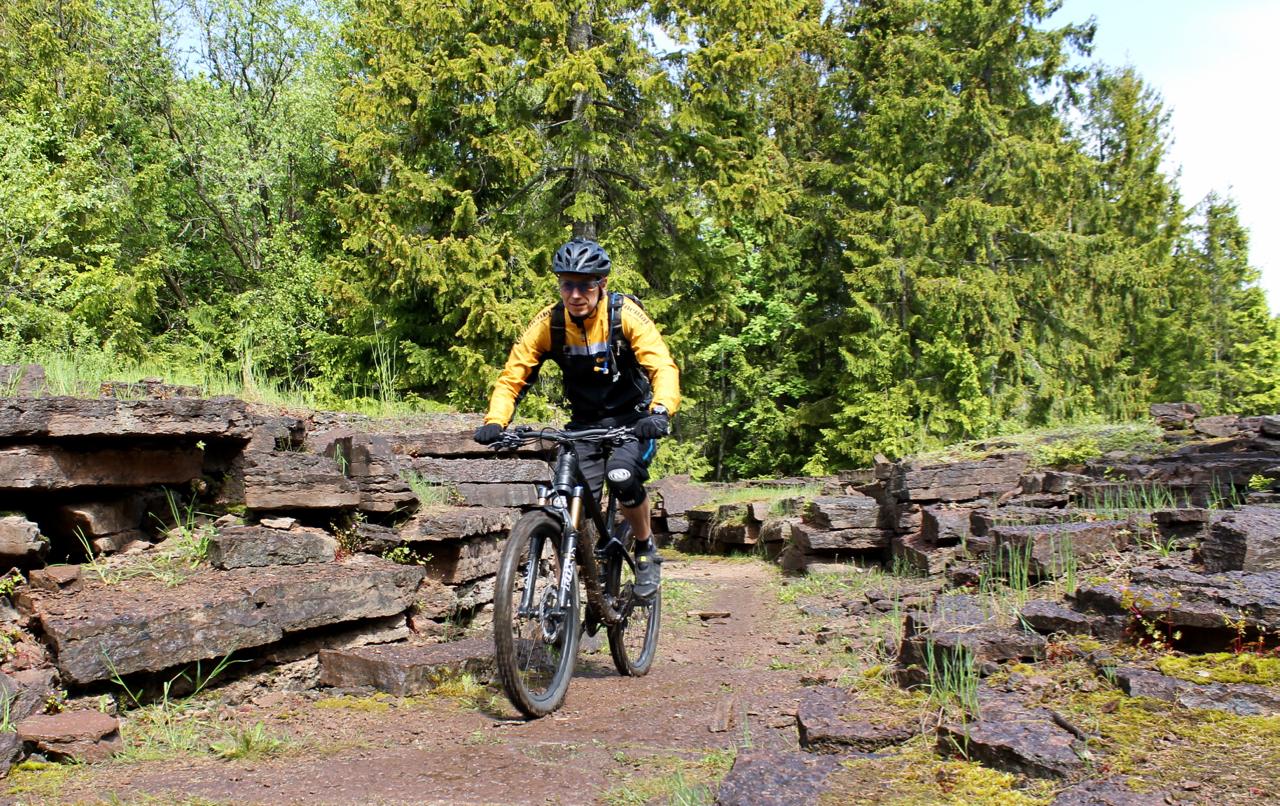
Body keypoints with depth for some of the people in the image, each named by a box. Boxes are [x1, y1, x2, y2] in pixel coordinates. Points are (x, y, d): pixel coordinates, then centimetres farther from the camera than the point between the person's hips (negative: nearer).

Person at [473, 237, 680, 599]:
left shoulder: (625, 314, -20)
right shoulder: (549, 322, -12)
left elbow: (663, 367, -28)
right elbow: (512, 376, -10)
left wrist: (660, 412, -47)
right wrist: (495, 421, -27)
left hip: (633, 417, -3)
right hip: (585, 422, 3)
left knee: (622, 476, -30)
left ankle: (647, 550, -3)